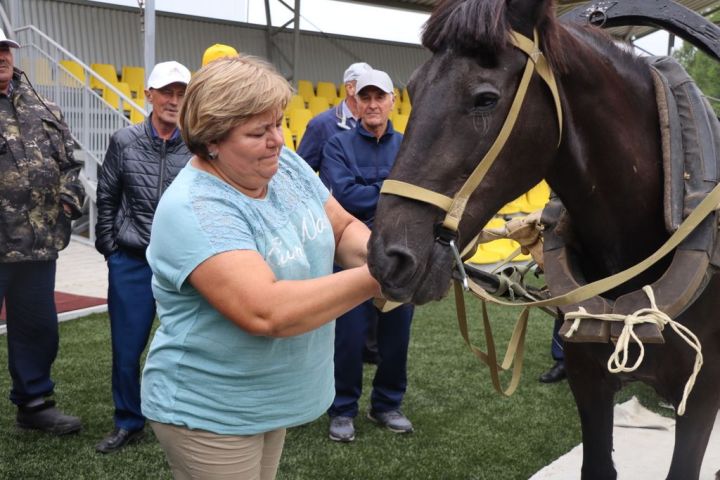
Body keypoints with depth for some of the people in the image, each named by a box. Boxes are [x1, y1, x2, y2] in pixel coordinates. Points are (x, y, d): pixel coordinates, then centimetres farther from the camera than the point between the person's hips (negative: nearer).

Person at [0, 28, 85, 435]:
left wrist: (69, 195, 5)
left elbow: (68, 159, 21)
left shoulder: (43, 109, 14)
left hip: (39, 242, 6)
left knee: (39, 328, 17)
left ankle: (34, 403, 33)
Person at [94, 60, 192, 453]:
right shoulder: (124, 141, 1)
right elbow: (106, 198, 9)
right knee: (126, 349, 9)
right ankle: (128, 423, 27)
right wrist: (108, 247, 6)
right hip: (131, 263, 2)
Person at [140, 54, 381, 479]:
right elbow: (266, 312, -37)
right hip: (208, 413, -7)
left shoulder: (287, 165, -3)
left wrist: (374, 252, -16)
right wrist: (374, 279, -34)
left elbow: (343, 228, 6)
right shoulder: (195, 210, -27)